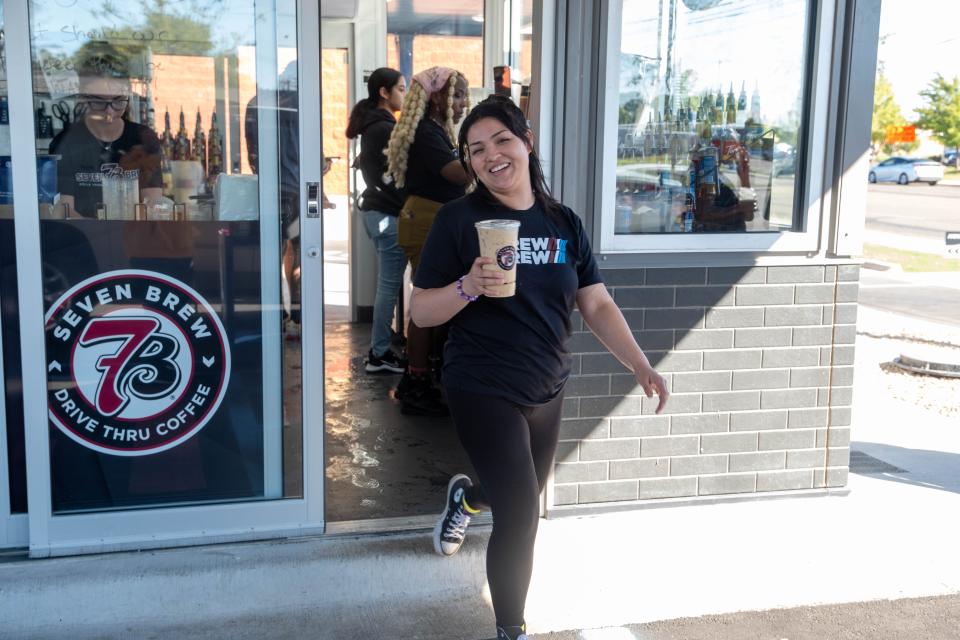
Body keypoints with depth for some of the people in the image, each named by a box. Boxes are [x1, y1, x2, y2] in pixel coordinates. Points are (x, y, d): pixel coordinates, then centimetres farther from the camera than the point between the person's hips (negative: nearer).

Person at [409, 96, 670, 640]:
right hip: (484, 392, -5)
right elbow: (420, 312, -9)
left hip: (548, 392, 5)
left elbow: (598, 306, 2)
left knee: (523, 499, 22)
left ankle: (466, 497, 59)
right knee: (521, 515, -6)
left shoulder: (564, 223, 1)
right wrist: (469, 287, -28)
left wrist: (642, 368, -9)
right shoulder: (459, 219, -10)